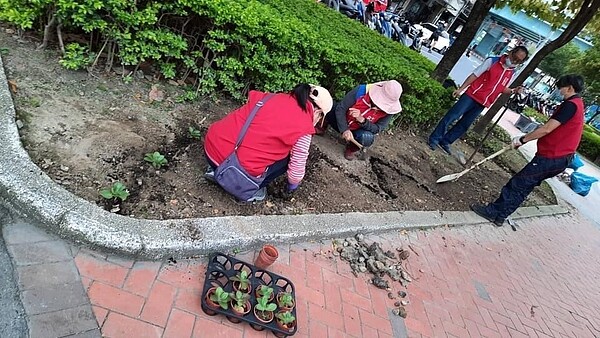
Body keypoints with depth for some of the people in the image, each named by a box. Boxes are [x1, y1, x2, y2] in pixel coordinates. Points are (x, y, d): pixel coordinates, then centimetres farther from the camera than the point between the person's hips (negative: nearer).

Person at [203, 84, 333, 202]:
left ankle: (216, 169, 23)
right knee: (287, 157, 12)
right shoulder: (304, 128, -5)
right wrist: (292, 186, 25)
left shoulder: (273, 97, 12)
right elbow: (297, 171, 0)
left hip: (211, 146, 7)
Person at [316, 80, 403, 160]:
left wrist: (361, 120, -38)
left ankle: (352, 148, 0)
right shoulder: (361, 91, -25)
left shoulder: (389, 109, -20)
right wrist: (345, 129, -35)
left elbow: (377, 129, -20)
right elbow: (340, 108, -23)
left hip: (358, 131, 1)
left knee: (367, 137, -36)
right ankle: (322, 126, 4)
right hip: (341, 123, 0)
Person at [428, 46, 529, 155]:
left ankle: (445, 141, 16)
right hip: (472, 96, -5)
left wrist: (513, 91, 1)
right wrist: (461, 89, -13)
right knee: (451, 117, -9)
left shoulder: (512, 73, 11)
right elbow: (474, 75, -7)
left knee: (464, 125, 6)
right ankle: (435, 138, 2)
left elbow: (502, 88, 21)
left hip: (483, 103, 5)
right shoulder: (492, 61, -5)